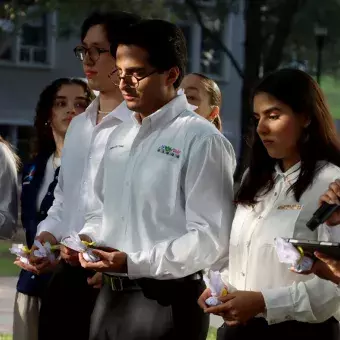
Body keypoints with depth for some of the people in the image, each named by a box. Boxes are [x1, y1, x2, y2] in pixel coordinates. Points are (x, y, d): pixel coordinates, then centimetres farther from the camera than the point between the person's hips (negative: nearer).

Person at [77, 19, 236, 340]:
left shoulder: (201, 140, -12)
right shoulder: (119, 136, 14)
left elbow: (210, 238, -17)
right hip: (110, 296, 7)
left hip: (165, 301, -7)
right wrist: (86, 239, 4)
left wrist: (133, 263, -22)